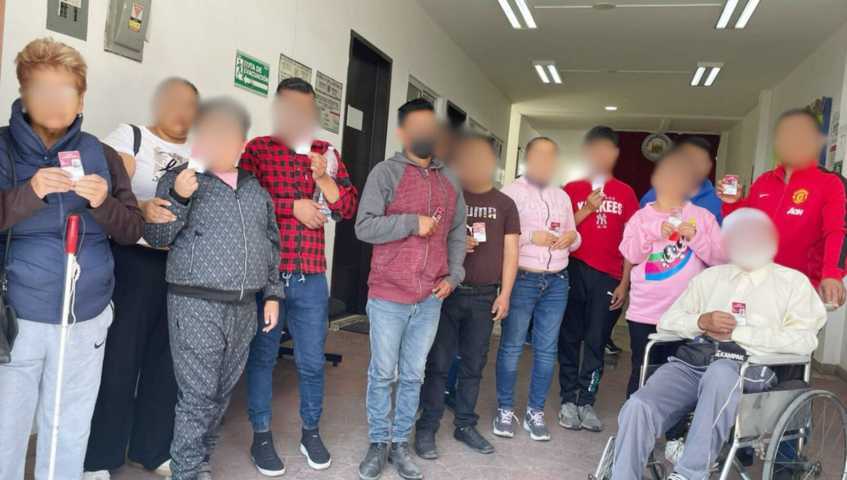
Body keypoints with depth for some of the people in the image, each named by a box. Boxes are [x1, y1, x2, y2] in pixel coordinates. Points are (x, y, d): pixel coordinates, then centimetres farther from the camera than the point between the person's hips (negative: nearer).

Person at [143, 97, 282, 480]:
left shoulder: (256, 187, 14)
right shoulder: (180, 178, 0)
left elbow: (271, 244, 18)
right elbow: (156, 237, -4)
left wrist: (272, 294, 12)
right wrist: (178, 197, -19)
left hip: (245, 309, 5)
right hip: (197, 306, -5)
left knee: (222, 394, 14)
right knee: (197, 396, -3)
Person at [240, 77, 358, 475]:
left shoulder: (327, 153, 11)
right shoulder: (257, 149, 1)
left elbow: (350, 209, 4)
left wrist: (324, 178, -10)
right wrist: (294, 207, -13)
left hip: (311, 277, 3)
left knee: (312, 360, 10)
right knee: (262, 356, 9)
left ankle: (311, 431, 29)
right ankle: (261, 435, 25)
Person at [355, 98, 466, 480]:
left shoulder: (450, 180, 12)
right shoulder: (386, 172, -4)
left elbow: (458, 233, 16)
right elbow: (364, 226, -12)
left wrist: (453, 276, 5)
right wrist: (412, 223, -17)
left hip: (431, 299, 4)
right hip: (388, 295, -4)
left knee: (413, 375, 11)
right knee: (383, 374, 6)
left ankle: (400, 443, 25)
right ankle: (379, 443, 22)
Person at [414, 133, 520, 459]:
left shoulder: (505, 204, 8)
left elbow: (510, 252, 7)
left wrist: (504, 294, 0)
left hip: (485, 296, 2)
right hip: (447, 292, -2)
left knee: (474, 365, 11)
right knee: (438, 363, 1)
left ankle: (465, 425, 24)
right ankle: (427, 428, 11)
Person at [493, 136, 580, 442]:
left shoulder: (562, 196, 16)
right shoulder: (511, 192, -2)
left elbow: (574, 238, 21)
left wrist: (572, 237, -1)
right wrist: (530, 236, -19)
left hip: (557, 282, 5)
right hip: (521, 280, -5)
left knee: (546, 350, 8)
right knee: (511, 347, 1)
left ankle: (535, 412, 19)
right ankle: (505, 410, 14)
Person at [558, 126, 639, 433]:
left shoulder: (625, 193, 8)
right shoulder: (572, 190, 6)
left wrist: (624, 283, 1)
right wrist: (587, 209, -11)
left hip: (608, 277, 0)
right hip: (574, 271, 0)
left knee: (596, 341, 3)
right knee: (570, 338, 5)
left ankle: (586, 402, 12)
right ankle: (568, 400, 14)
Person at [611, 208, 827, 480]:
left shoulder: (793, 281, 15)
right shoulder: (710, 276, 25)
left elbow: (803, 340, 0)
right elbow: (668, 321, 20)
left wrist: (736, 332, -5)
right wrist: (701, 321, -1)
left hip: (748, 368, -2)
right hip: (691, 362, 3)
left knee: (720, 372, -40)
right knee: (638, 407, -27)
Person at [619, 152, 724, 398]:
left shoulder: (703, 216, 4)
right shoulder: (641, 217, 7)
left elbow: (720, 257, -3)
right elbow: (630, 254, -5)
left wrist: (695, 237, -16)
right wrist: (654, 232, -17)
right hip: (644, 312, 1)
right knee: (642, 371, 8)